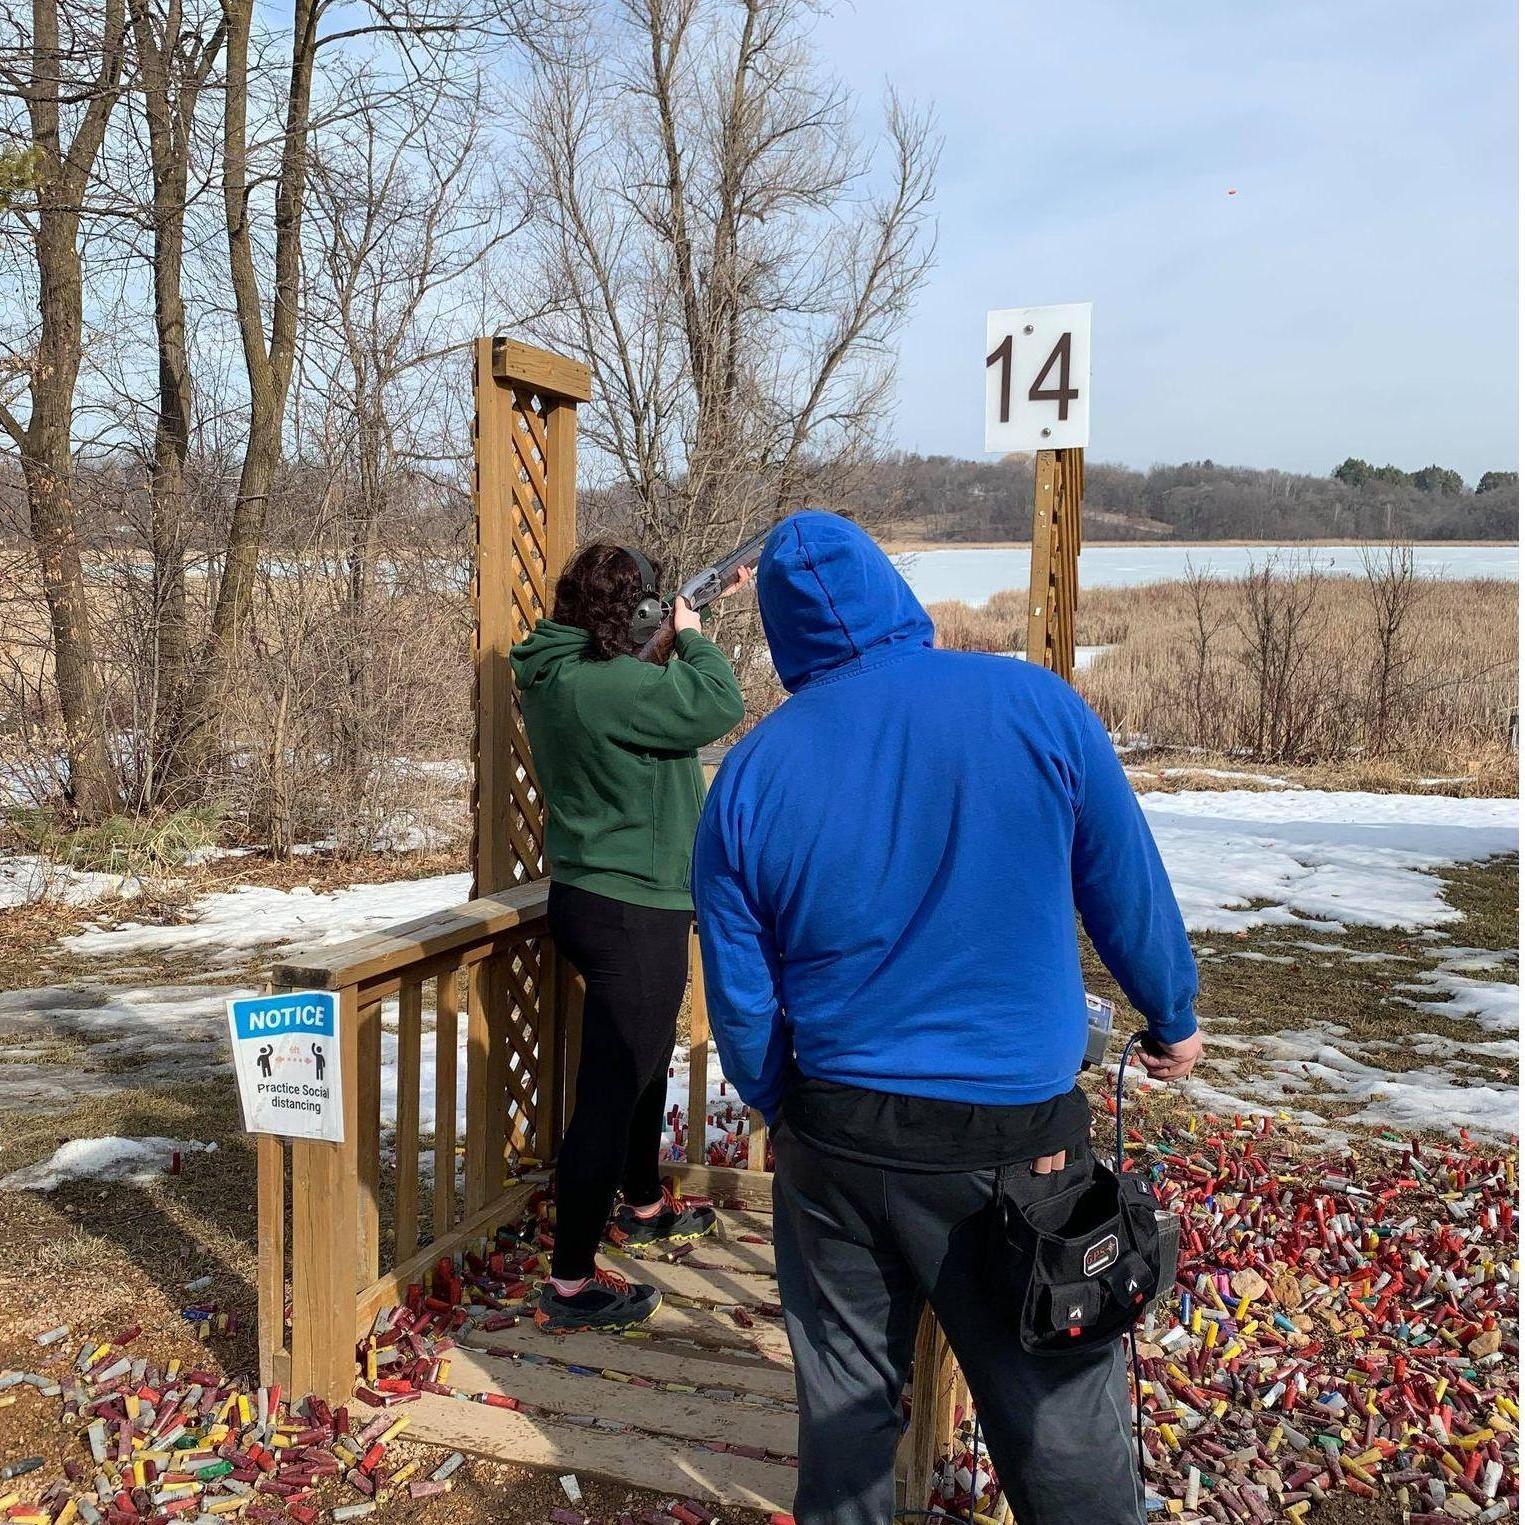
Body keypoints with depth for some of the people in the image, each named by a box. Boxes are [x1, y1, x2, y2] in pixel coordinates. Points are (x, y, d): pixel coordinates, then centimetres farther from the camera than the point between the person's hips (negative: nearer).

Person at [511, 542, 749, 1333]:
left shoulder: (555, 674, 6)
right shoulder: (603, 683, -24)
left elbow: (657, 700, 17)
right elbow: (717, 704, -23)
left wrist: (677, 640, 7)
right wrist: (691, 635, -7)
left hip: (596, 898, 11)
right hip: (630, 913, -11)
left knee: (642, 1062, 27)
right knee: (612, 1088, -3)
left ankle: (644, 1206, 48)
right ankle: (570, 1281, 7)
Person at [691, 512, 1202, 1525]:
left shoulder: (750, 777, -5)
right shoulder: (1036, 706, -10)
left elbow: (741, 1004, 1)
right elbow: (1131, 894, 1)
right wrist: (1174, 1020, 18)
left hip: (835, 1146, 2)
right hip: (1017, 1151, -2)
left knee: (845, 1409, 19)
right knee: (1065, 1435, 12)